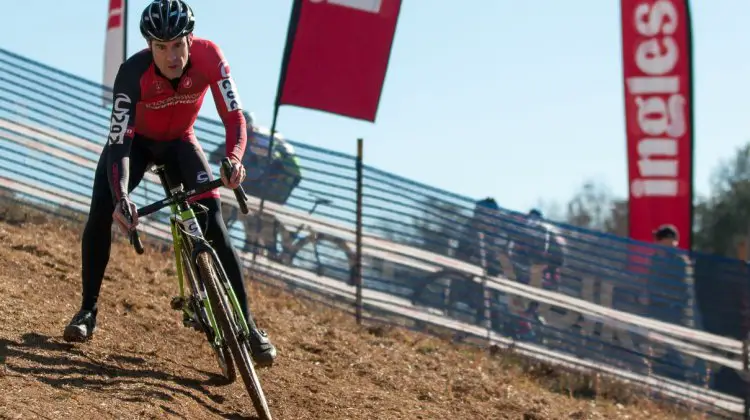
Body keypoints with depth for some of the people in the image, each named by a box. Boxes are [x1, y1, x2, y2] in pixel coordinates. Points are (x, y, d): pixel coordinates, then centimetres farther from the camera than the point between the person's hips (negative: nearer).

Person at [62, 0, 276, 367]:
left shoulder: (208, 56, -31)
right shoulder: (133, 72, -35)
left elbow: (234, 116, -31)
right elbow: (119, 142, -38)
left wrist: (234, 159, -52)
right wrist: (121, 197, -53)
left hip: (180, 143, 1)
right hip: (136, 140, -1)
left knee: (212, 223, -16)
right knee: (101, 212, -22)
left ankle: (246, 323, -12)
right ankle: (88, 310, -5)